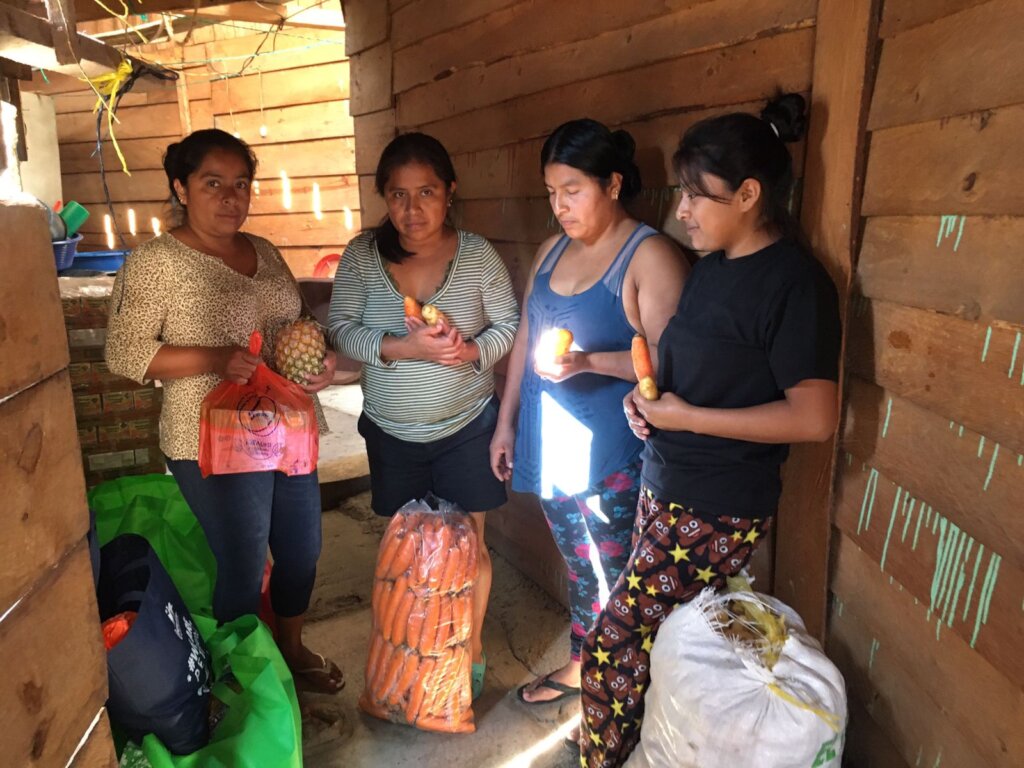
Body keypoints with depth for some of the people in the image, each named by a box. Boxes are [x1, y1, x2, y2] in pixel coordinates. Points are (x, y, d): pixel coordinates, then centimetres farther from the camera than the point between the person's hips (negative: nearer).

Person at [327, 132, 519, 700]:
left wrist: (471, 351, -24)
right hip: (390, 433, 2)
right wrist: (406, 348, -26)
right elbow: (341, 330, -11)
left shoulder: (478, 255, -11)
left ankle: (471, 645, 35)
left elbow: (510, 327, -4)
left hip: (466, 426, -1)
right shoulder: (362, 255, -9)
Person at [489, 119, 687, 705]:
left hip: (612, 455, -6)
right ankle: (579, 666, 40)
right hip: (551, 444, 7)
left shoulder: (651, 257, -13)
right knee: (579, 563, 21)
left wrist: (589, 361, -29)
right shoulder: (554, 250, 10)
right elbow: (526, 340, 14)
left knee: (616, 575, 5)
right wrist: (507, 422, 15)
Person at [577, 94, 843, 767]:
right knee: (655, 643, 15)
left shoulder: (796, 282, -16)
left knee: (613, 652, -1)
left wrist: (685, 416, -18)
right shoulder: (713, 265, 9)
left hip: (717, 511, -7)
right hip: (665, 484, 8)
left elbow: (816, 418, -21)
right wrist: (646, 400, -1)